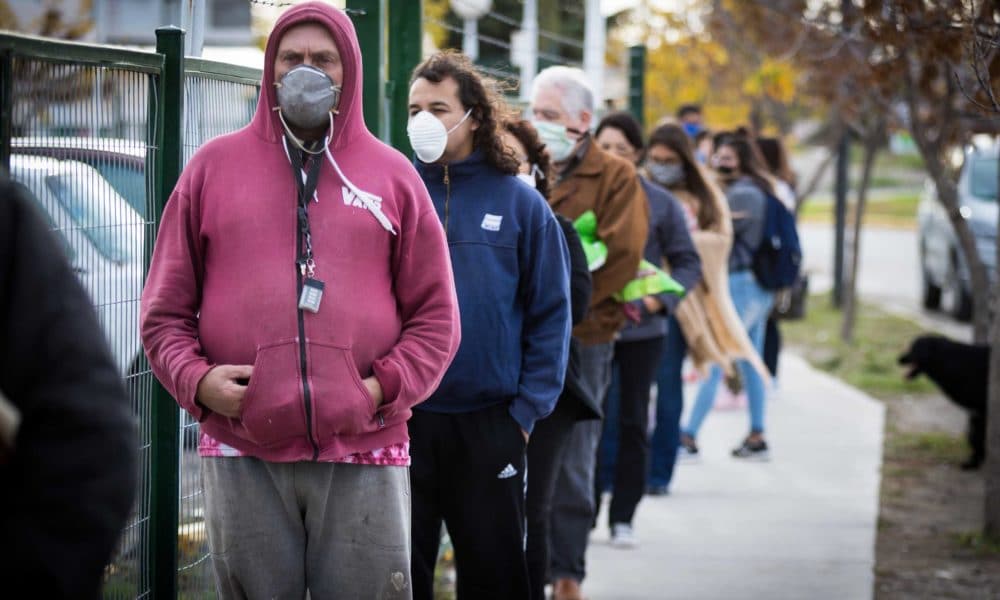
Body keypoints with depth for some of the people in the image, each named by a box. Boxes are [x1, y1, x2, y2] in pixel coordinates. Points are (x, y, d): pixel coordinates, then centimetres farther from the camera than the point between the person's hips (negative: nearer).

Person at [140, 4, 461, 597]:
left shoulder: (392, 175, 11)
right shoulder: (214, 166, 11)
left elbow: (436, 315, 11)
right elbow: (166, 309, 11)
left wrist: (386, 387, -5)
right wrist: (195, 379, -6)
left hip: (365, 458, 0)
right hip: (243, 458, 0)